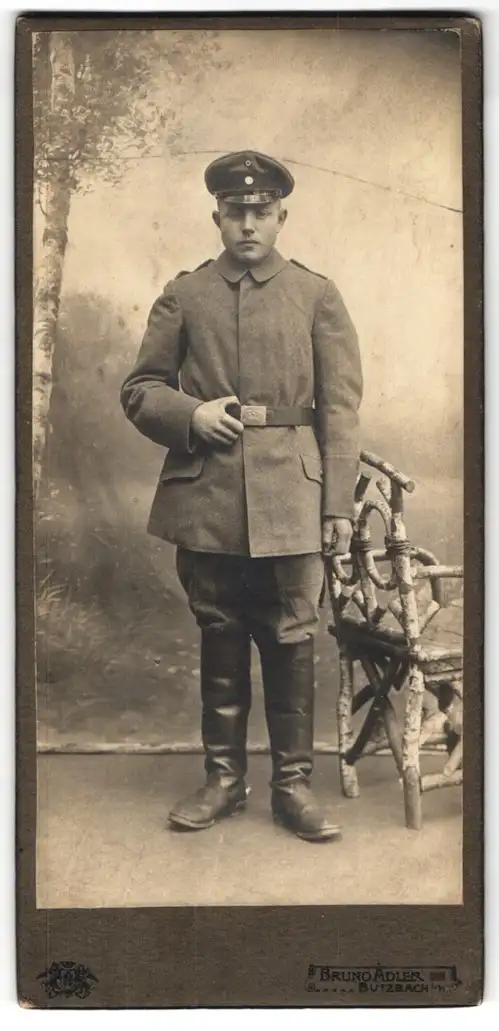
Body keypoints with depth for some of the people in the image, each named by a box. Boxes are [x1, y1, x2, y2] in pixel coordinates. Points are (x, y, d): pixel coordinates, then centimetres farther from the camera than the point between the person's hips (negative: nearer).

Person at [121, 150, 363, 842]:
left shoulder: (317, 296, 7)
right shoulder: (183, 296, 9)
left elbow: (341, 408, 3)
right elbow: (140, 390, 11)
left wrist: (339, 505, -3)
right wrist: (190, 415, -10)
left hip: (290, 504, -1)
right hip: (205, 500, 1)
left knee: (291, 644, 4)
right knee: (219, 643, 10)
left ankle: (293, 783, 18)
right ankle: (223, 778, 24)